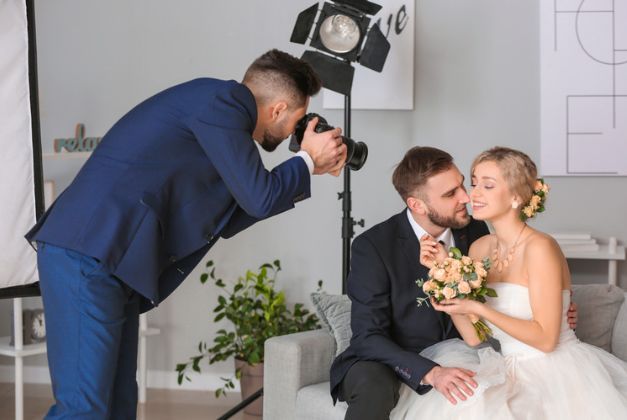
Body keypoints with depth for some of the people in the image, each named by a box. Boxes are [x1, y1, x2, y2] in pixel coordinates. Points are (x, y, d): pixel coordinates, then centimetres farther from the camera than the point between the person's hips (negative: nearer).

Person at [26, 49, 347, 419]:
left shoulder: (219, 106, 21)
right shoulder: (223, 100, -7)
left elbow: (226, 220, 25)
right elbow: (259, 198, -7)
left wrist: (309, 171, 27)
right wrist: (309, 161, 12)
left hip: (101, 259, 10)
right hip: (88, 255, -10)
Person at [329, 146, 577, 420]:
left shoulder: (475, 231, -4)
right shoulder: (372, 247, -18)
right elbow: (368, 336, -20)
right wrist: (431, 373, -35)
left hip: (452, 359, 5)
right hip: (389, 362, -4)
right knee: (374, 390, -37)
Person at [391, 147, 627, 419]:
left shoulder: (540, 248, -16)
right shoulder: (479, 248, 4)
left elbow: (545, 338, -18)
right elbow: (473, 336, 0)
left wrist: (479, 309, -22)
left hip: (556, 372, -6)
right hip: (513, 371, 6)